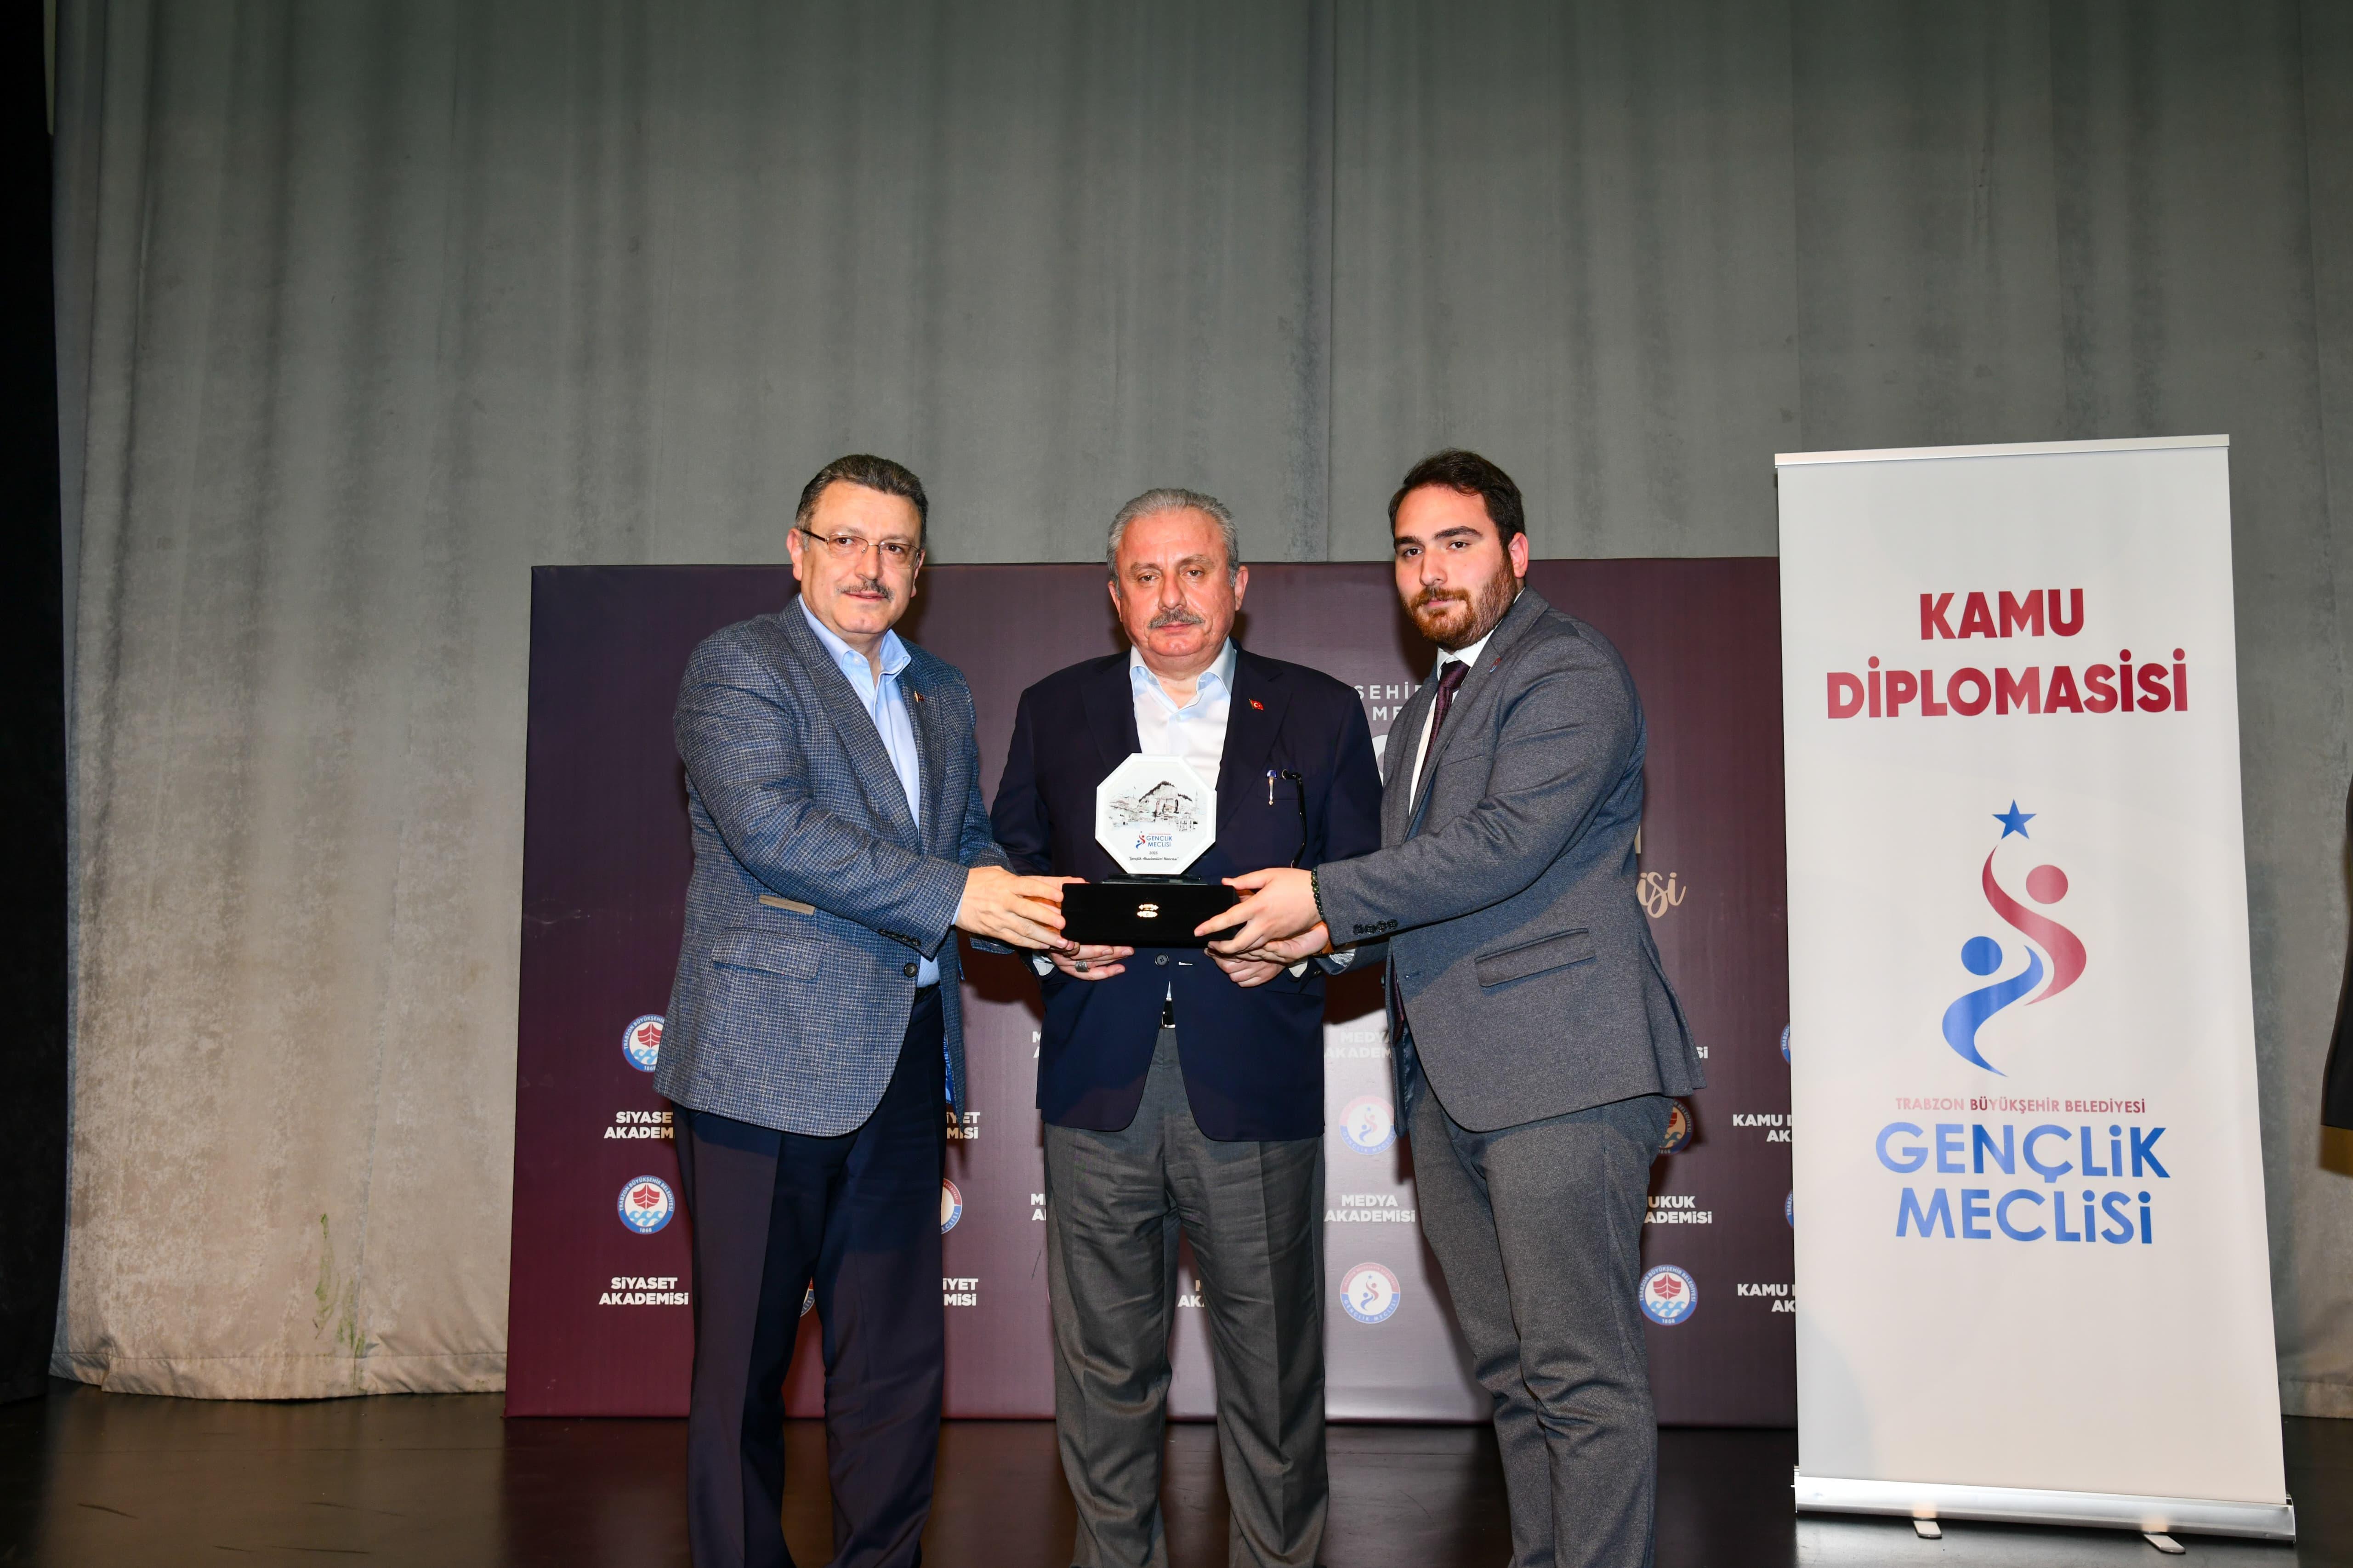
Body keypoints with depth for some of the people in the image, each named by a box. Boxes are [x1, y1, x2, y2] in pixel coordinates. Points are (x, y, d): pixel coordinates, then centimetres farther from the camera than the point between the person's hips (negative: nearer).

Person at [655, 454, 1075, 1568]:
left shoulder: (943, 695, 18)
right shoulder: (736, 667, -4)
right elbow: (770, 826, -18)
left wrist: (1032, 911, -2)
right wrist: (954, 895, -21)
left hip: (904, 1061, 6)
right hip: (769, 1057, -6)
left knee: (898, 1353, 12)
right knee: (745, 1354, 5)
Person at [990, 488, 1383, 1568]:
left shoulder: (1319, 713, 8)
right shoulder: (1054, 711, 12)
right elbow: (1008, 865, 13)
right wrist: (1053, 940, -6)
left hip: (1255, 1083, -1)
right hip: (1099, 1080, 1)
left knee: (1271, 1359, 6)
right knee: (1104, 1357, 9)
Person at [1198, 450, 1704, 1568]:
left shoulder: (1570, 673, -6)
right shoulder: (1427, 708, 24)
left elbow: (1507, 843, -18)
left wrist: (1326, 894, -14)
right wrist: (1318, 932, 5)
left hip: (1559, 1067, -9)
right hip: (1448, 1080, 9)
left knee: (1581, 1371, -6)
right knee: (1509, 1367, 14)